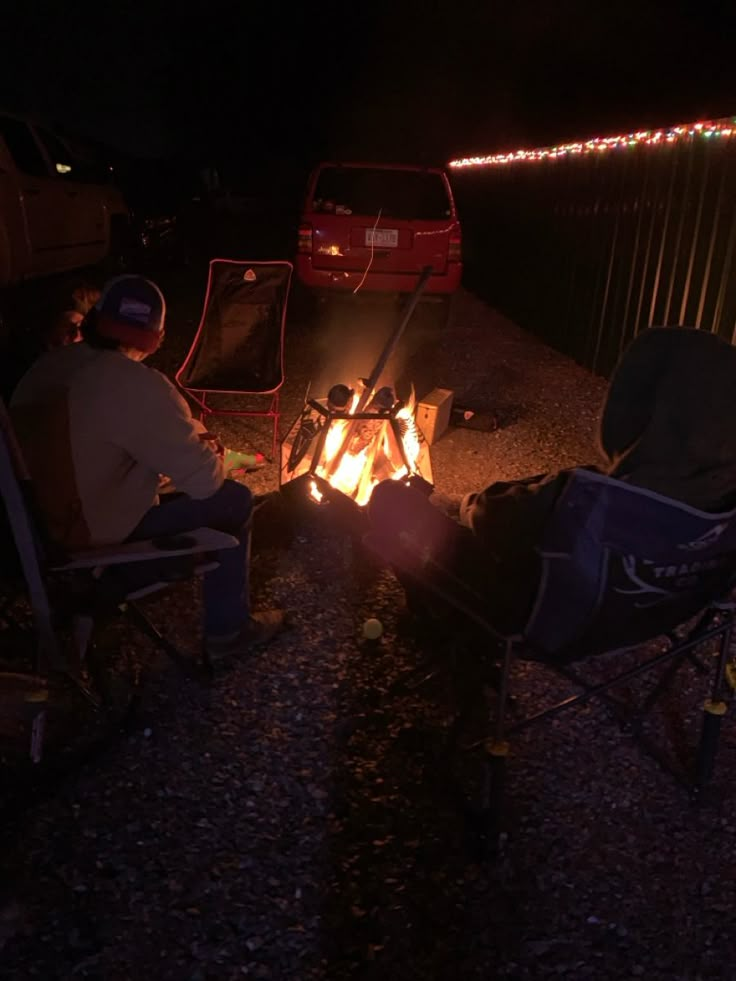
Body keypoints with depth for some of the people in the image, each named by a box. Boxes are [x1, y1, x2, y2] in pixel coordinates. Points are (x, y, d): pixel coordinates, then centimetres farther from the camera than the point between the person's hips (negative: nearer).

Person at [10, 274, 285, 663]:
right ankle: (227, 631, 15)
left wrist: (188, 437, 9)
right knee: (233, 499, 4)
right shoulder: (140, 387, -26)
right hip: (100, 533, -8)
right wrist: (210, 452, 4)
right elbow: (205, 479, -20)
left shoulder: (47, 366, -1)